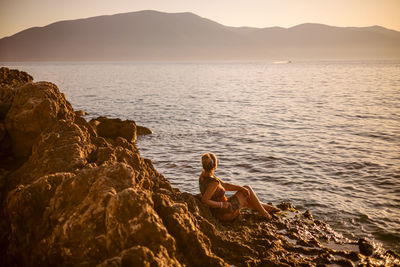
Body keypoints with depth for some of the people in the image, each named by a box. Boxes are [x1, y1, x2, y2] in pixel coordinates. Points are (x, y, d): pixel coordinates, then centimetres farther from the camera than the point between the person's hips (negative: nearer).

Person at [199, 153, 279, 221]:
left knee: (244, 200, 28)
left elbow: (224, 185, 1)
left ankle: (266, 207, 44)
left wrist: (241, 188, -6)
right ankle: (263, 212, 21)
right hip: (226, 213, -8)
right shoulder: (213, 182, -29)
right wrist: (221, 204, -22)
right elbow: (204, 200, -32)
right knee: (247, 188, 4)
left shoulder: (204, 175, -3)